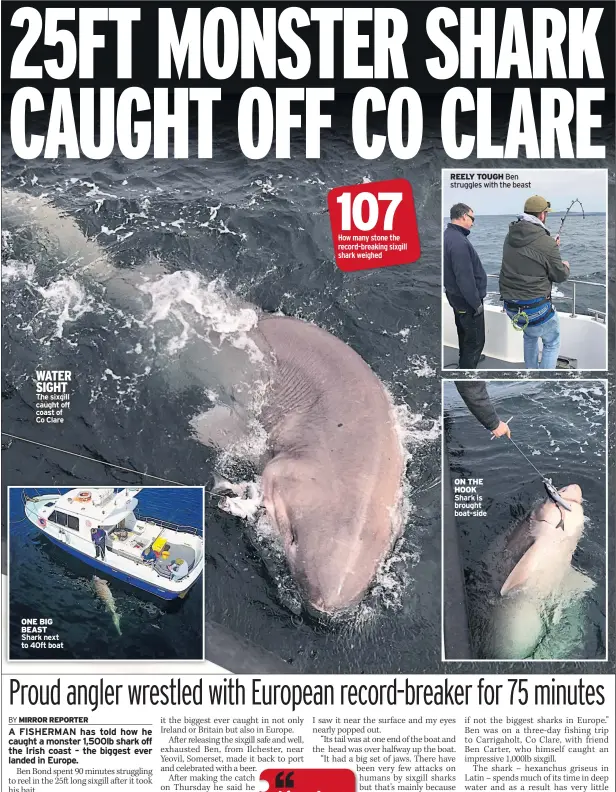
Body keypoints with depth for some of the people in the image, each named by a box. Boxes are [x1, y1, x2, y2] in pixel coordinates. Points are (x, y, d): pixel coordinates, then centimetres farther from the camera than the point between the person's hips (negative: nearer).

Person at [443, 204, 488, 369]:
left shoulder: (448, 236, 5)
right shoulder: (458, 241, -28)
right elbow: (465, 277, -29)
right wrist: (477, 303, -21)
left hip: (456, 295, 10)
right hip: (467, 300, -10)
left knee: (465, 335, 26)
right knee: (475, 340, -1)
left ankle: (465, 362, 44)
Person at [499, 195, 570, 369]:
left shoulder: (511, 236, 1)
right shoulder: (547, 243, -19)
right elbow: (560, 276, -6)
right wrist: (566, 267, 17)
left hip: (511, 307, 7)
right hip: (536, 308, -7)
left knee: (530, 335, 31)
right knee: (552, 343, 14)